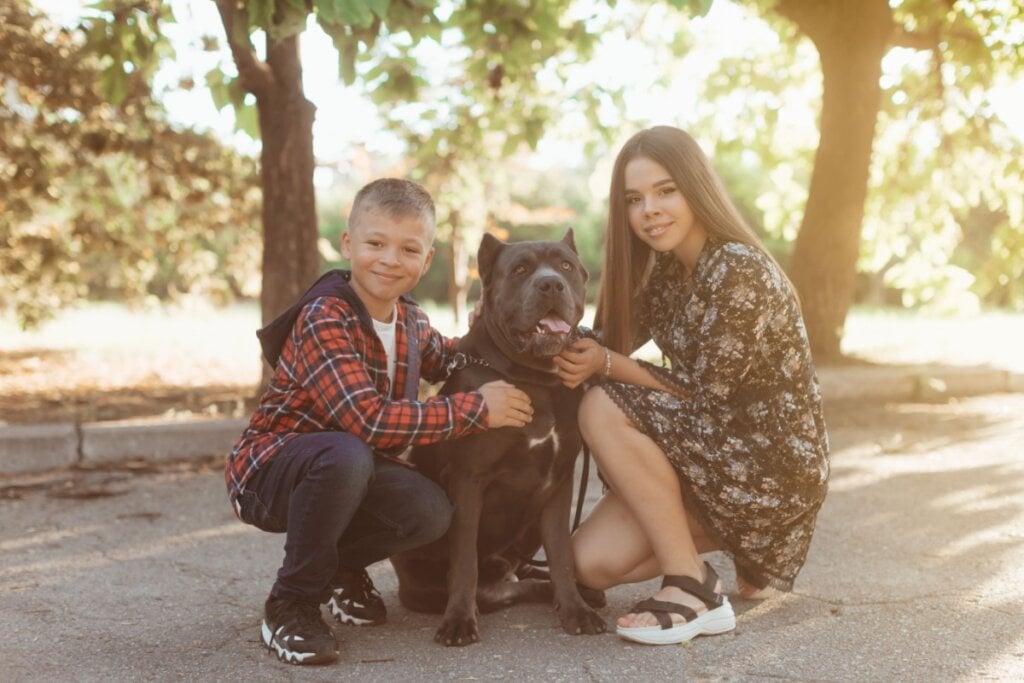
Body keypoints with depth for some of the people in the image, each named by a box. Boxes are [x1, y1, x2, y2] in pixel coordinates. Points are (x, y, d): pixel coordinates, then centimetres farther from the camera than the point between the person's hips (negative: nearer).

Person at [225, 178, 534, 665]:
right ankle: (293, 603, -16)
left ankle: (340, 566, 10)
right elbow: (368, 418, -36)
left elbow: (447, 361, 23)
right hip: (267, 469, -6)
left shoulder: (412, 323, 0)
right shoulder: (324, 318, -25)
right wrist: (475, 409, -31)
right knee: (346, 454, -38)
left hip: (344, 473, 6)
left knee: (431, 512, -21)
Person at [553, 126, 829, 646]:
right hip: (716, 454, 8)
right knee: (591, 562, -6)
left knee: (604, 409, -23)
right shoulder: (666, 272, 6)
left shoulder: (738, 271, -20)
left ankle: (694, 593, -16)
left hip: (773, 469, -8)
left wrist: (606, 365, -21)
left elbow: (709, 398, -20)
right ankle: (735, 543, 15)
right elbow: (606, 343, 0)